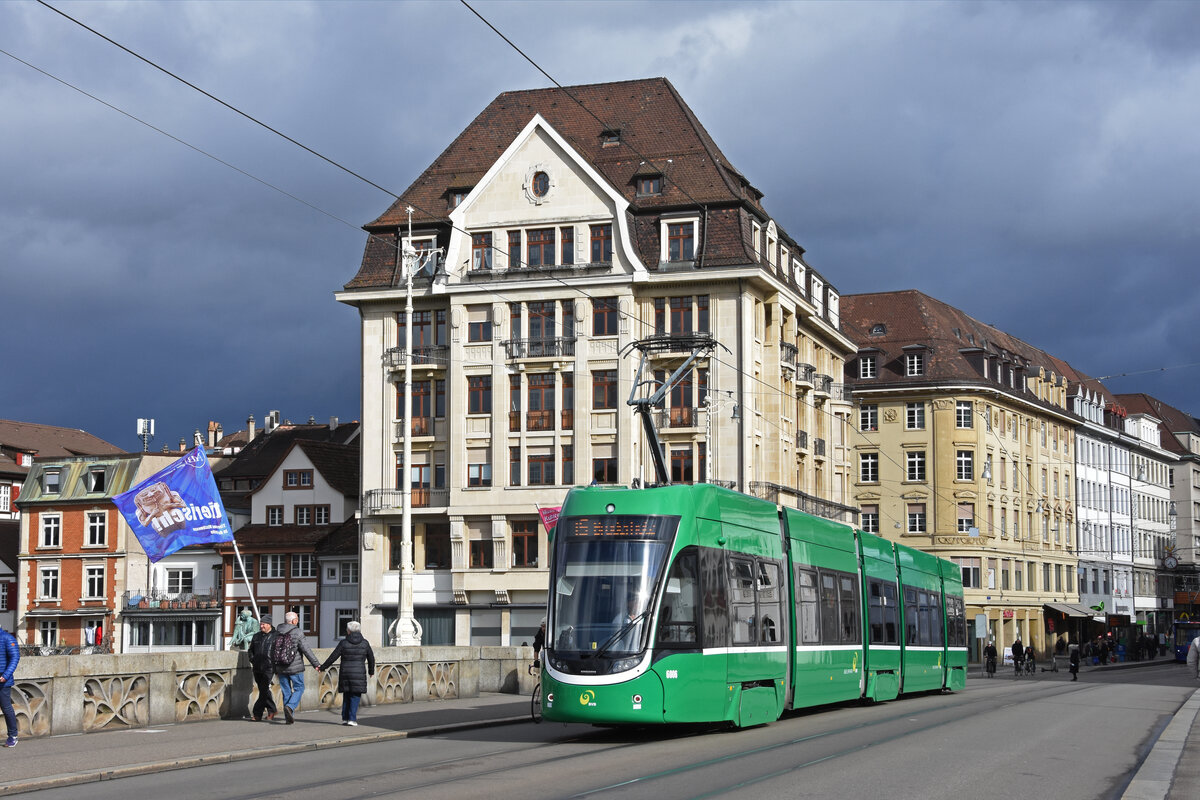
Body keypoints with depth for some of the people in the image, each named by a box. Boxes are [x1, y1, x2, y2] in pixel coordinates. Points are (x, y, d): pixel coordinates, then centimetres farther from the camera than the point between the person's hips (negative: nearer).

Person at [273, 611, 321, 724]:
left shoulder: (277, 633, 5)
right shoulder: (297, 633, -10)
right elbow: (306, 650, -12)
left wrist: (275, 669, 20)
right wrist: (316, 664, -7)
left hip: (281, 668, 5)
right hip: (295, 668, -5)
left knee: (286, 691, 11)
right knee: (299, 688, 7)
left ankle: (289, 717, 11)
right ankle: (290, 706, -17)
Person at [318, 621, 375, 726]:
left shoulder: (343, 643, -4)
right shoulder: (365, 643, 1)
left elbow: (333, 657, -2)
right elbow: (371, 658, 10)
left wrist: (322, 667, 8)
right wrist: (371, 671, 27)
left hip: (345, 674, 1)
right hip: (359, 674, -1)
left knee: (346, 696, 14)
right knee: (355, 696, 3)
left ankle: (345, 718, 15)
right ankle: (352, 719, -5)